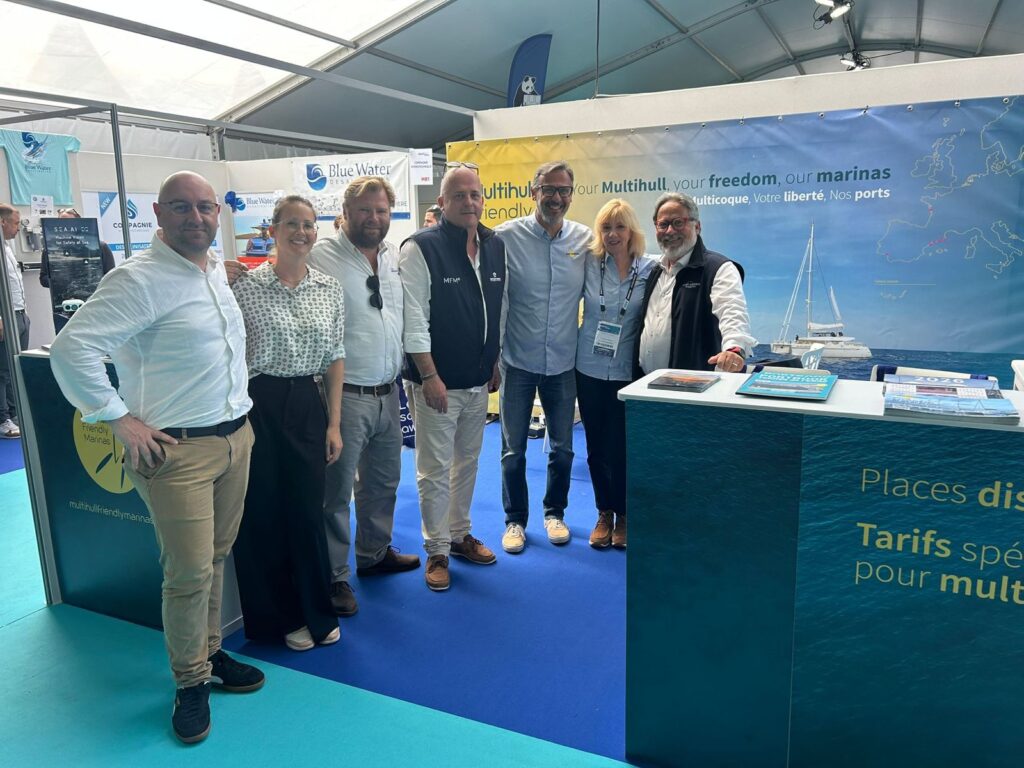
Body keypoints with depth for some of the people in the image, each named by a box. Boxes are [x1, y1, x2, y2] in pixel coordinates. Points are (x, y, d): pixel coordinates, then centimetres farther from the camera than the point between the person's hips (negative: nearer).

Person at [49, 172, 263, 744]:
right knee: (190, 572, -1)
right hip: (178, 449, -7)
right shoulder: (139, 279, -14)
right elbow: (72, 348, -18)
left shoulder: (219, 272, 11)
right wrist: (121, 419, -16)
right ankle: (191, 682, 21)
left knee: (217, 558, 16)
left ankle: (210, 654, 35)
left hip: (236, 437, 7)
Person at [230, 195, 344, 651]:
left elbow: (334, 358, 7)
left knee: (308, 511, 8)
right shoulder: (246, 285, -5)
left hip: (306, 405, 3)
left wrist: (334, 423, 5)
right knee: (262, 514, 6)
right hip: (258, 406, -2)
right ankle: (279, 618, 26)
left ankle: (316, 614, 27)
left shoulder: (329, 289, 5)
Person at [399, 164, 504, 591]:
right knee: (435, 469, 2)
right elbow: (413, 318, -15)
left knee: (468, 461, 18)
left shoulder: (496, 247, 6)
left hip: (479, 380, 6)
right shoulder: (421, 248, -13)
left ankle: (460, 534, 35)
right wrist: (429, 376, -18)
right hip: (436, 381, -6)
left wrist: (495, 364, 14)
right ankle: (437, 551, 18)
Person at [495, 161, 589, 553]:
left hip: (563, 362, 2)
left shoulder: (585, 239, -1)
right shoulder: (507, 236, -8)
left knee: (562, 448, 13)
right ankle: (515, 520, 27)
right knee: (513, 450, 8)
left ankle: (554, 513, 34)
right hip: (518, 360, -2)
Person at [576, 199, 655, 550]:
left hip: (628, 373, -2)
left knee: (621, 447, 3)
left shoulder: (650, 269, -3)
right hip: (589, 369, 2)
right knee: (596, 447, 11)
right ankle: (604, 513, 30)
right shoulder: (588, 264, 0)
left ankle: (623, 515, 25)